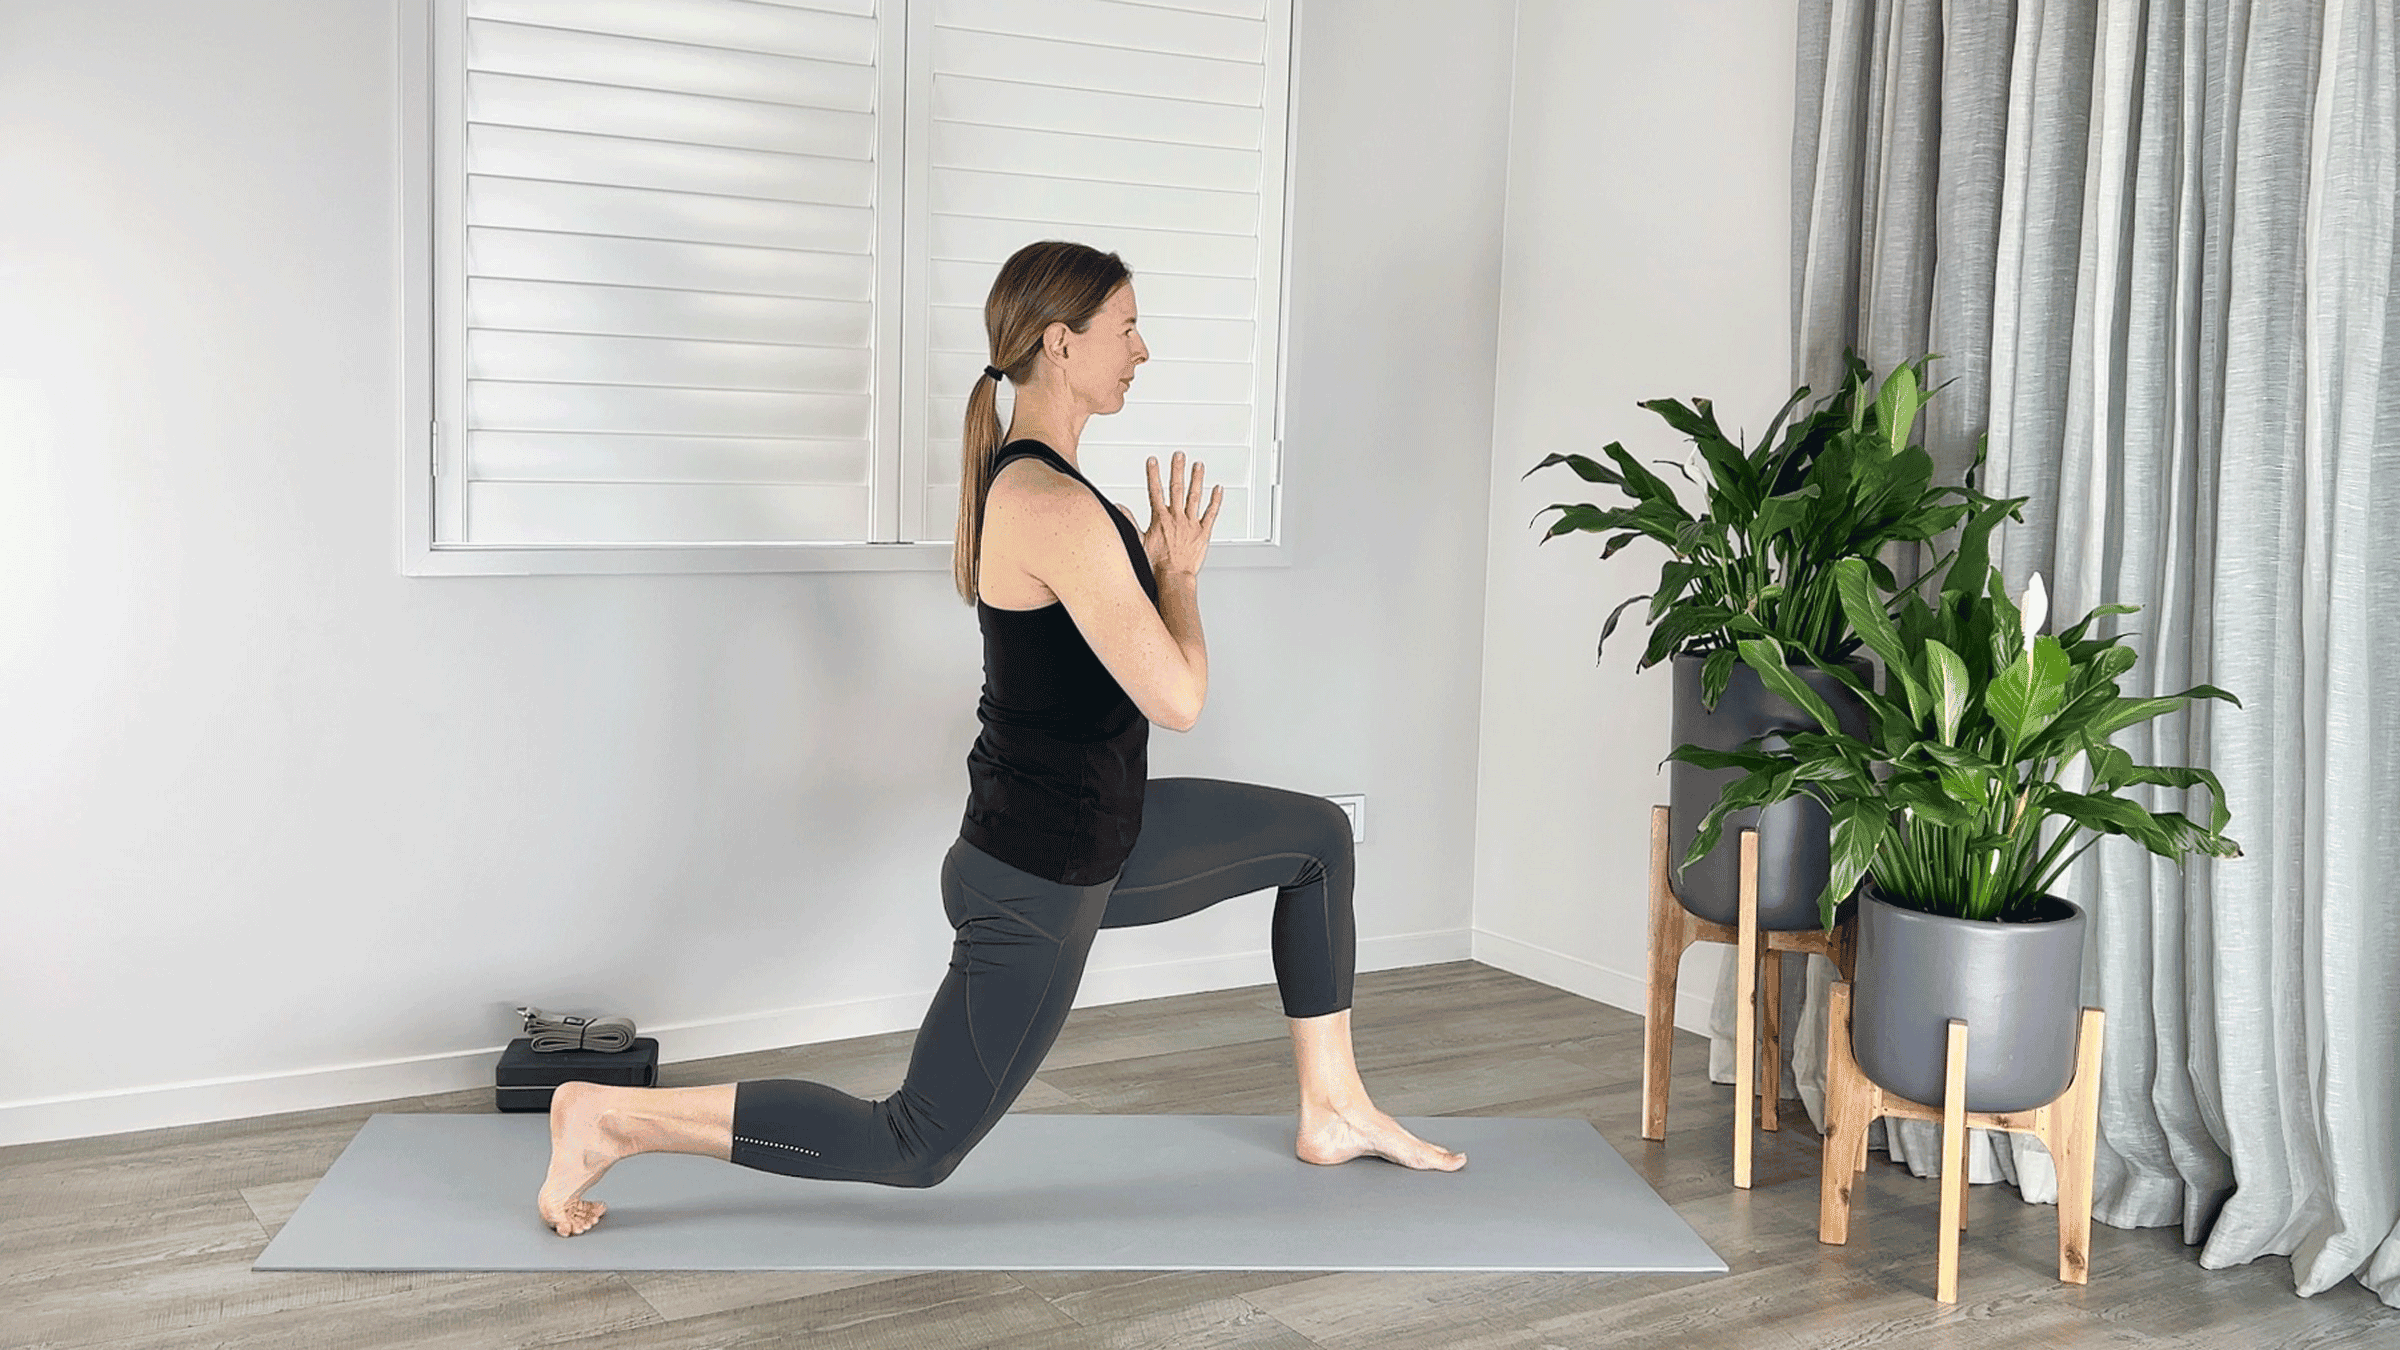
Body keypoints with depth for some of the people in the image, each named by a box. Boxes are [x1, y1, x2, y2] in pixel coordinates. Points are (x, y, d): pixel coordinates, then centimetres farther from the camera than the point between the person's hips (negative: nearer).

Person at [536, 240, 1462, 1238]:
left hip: (1091, 833, 10)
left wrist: (1156, 561, 6)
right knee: (915, 1147, 3)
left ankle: (1332, 1111, 28)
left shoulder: (1017, 480, 5)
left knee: (1318, 835, 19)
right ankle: (613, 1116, 10)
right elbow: (1176, 698, -22)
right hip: (1039, 879, -10)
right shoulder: (1056, 507, -26)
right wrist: (1178, 570, -7)